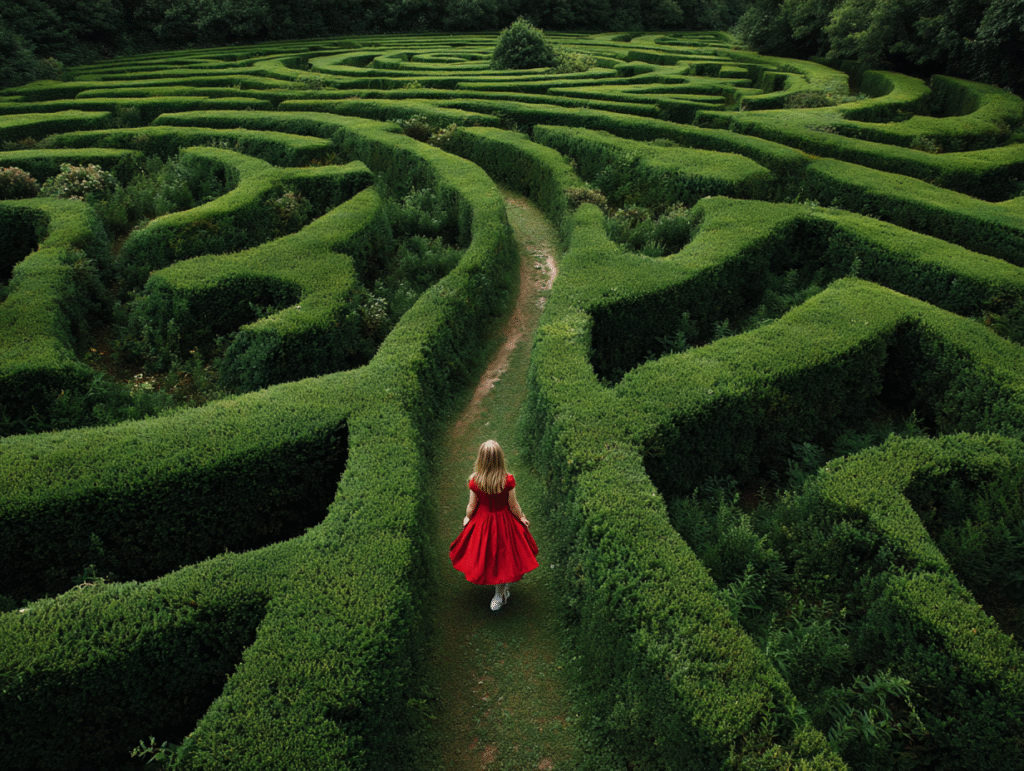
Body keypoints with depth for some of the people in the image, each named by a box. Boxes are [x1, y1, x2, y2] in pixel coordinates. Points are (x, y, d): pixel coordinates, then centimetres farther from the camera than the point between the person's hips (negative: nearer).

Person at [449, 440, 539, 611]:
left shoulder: (475, 481, -23)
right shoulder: (508, 480, -25)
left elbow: (472, 506, -9)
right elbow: (513, 505, -13)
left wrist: (467, 518, 13)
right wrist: (521, 518, 8)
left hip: (482, 521, 1)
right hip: (504, 521, -1)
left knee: (485, 552, 25)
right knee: (502, 555, 20)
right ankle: (500, 595, 36)